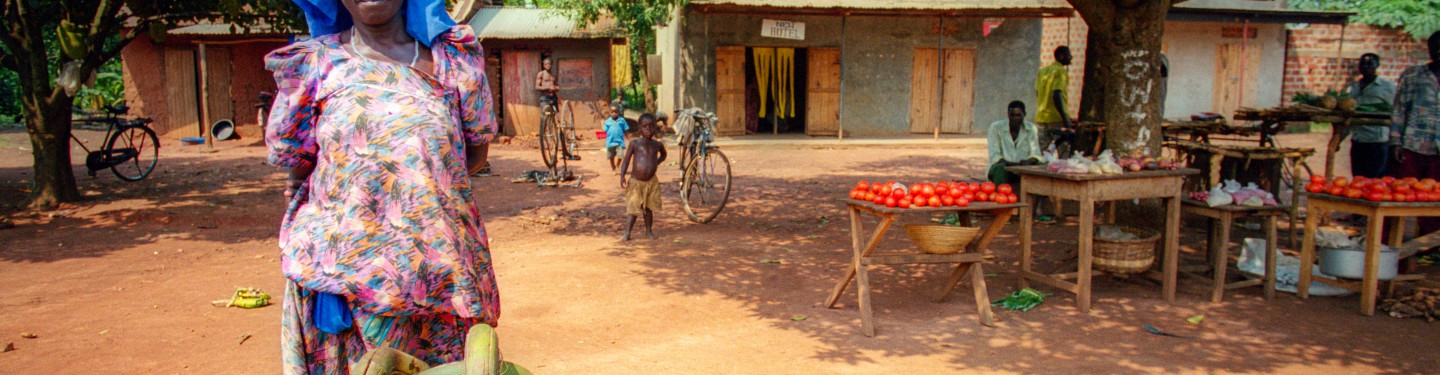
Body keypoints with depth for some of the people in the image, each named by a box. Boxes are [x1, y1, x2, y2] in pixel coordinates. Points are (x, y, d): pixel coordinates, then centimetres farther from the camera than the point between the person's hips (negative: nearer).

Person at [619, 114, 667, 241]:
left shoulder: (657, 144, 4)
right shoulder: (634, 143, -6)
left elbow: (663, 154, 26)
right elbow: (626, 160, -6)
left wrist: (657, 162, 8)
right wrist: (622, 176, -16)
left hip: (651, 182, 3)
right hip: (635, 181, -3)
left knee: (649, 207, 11)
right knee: (634, 208, -1)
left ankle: (649, 230, 25)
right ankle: (627, 232, 5)